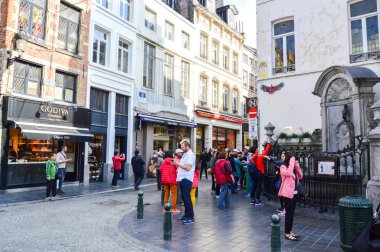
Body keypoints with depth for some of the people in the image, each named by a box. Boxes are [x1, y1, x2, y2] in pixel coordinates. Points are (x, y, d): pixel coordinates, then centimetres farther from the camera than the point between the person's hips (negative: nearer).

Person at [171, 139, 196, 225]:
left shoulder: (190, 155, -13)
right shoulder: (185, 154, 17)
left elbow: (188, 168, -20)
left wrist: (177, 164, -17)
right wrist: (177, 164, 8)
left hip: (186, 179, -9)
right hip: (182, 179, 9)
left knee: (187, 198, -6)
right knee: (184, 198, 14)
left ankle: (190, 217, 2)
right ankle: (186, 215, 23)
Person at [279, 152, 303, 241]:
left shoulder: (293, 168, 13)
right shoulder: (283, 167, -10)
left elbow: (300, 176, 8)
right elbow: (288, 173, -29)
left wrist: (297, 166, -1)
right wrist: (291, 163, -20)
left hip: (294, 193, 8)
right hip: (287, 193, -8)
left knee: (292, 213, 14)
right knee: (289, 213, -3)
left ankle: (290, 231, 25)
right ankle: (287, 233, 6)